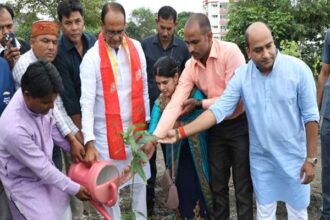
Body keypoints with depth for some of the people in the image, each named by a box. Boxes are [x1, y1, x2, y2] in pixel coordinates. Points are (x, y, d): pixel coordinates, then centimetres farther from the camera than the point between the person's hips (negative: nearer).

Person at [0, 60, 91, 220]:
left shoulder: (39, 98, -18)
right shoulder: (14, 129, -37)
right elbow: (42, 169, -26)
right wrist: (75, 189, -17)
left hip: (45, 173, 7)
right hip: (24, 183, -7)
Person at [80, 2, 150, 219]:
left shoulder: (136, 48, 2)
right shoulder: (92, 58, -12)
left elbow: (144, 87, 9)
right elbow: (87, 102, -17)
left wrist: (147, 120, 10)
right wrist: (90, 142, -24)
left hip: (137, 128, 4)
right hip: (108, 133, -4)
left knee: (140, 180, 16)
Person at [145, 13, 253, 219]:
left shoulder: (230, 52, -20)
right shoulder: (190, 66, -5)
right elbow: (175, 104, -14)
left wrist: (199, 103, -16)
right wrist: (154, 137, -25)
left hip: (239, 125, -5)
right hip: (215, 127, 5)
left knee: (243, 185, 6)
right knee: (217, 184, 15)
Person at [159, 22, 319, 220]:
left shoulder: (298, 69, -15)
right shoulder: (241, 75, -9)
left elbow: (310, 116, -10)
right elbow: (218, 110, -12)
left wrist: (310, 158, -8)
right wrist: (180, 133, -20)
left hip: (294, 157, -1)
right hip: (261, 158, 2)